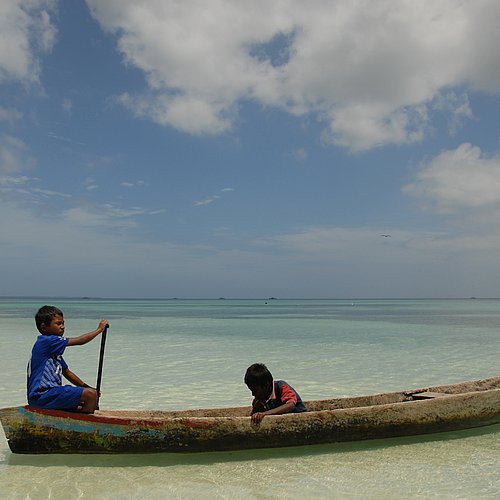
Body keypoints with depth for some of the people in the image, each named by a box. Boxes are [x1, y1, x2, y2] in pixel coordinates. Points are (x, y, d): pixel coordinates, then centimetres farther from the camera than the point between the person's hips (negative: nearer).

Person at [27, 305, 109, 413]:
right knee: (91, 394, -19)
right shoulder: (46, 341, -12)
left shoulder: (54, 349, 19)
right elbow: (79, 341, -15)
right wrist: (99, 329, -4)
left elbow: (66, 372, 21)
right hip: (42, 395, -11)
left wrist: (86, 387, 15)